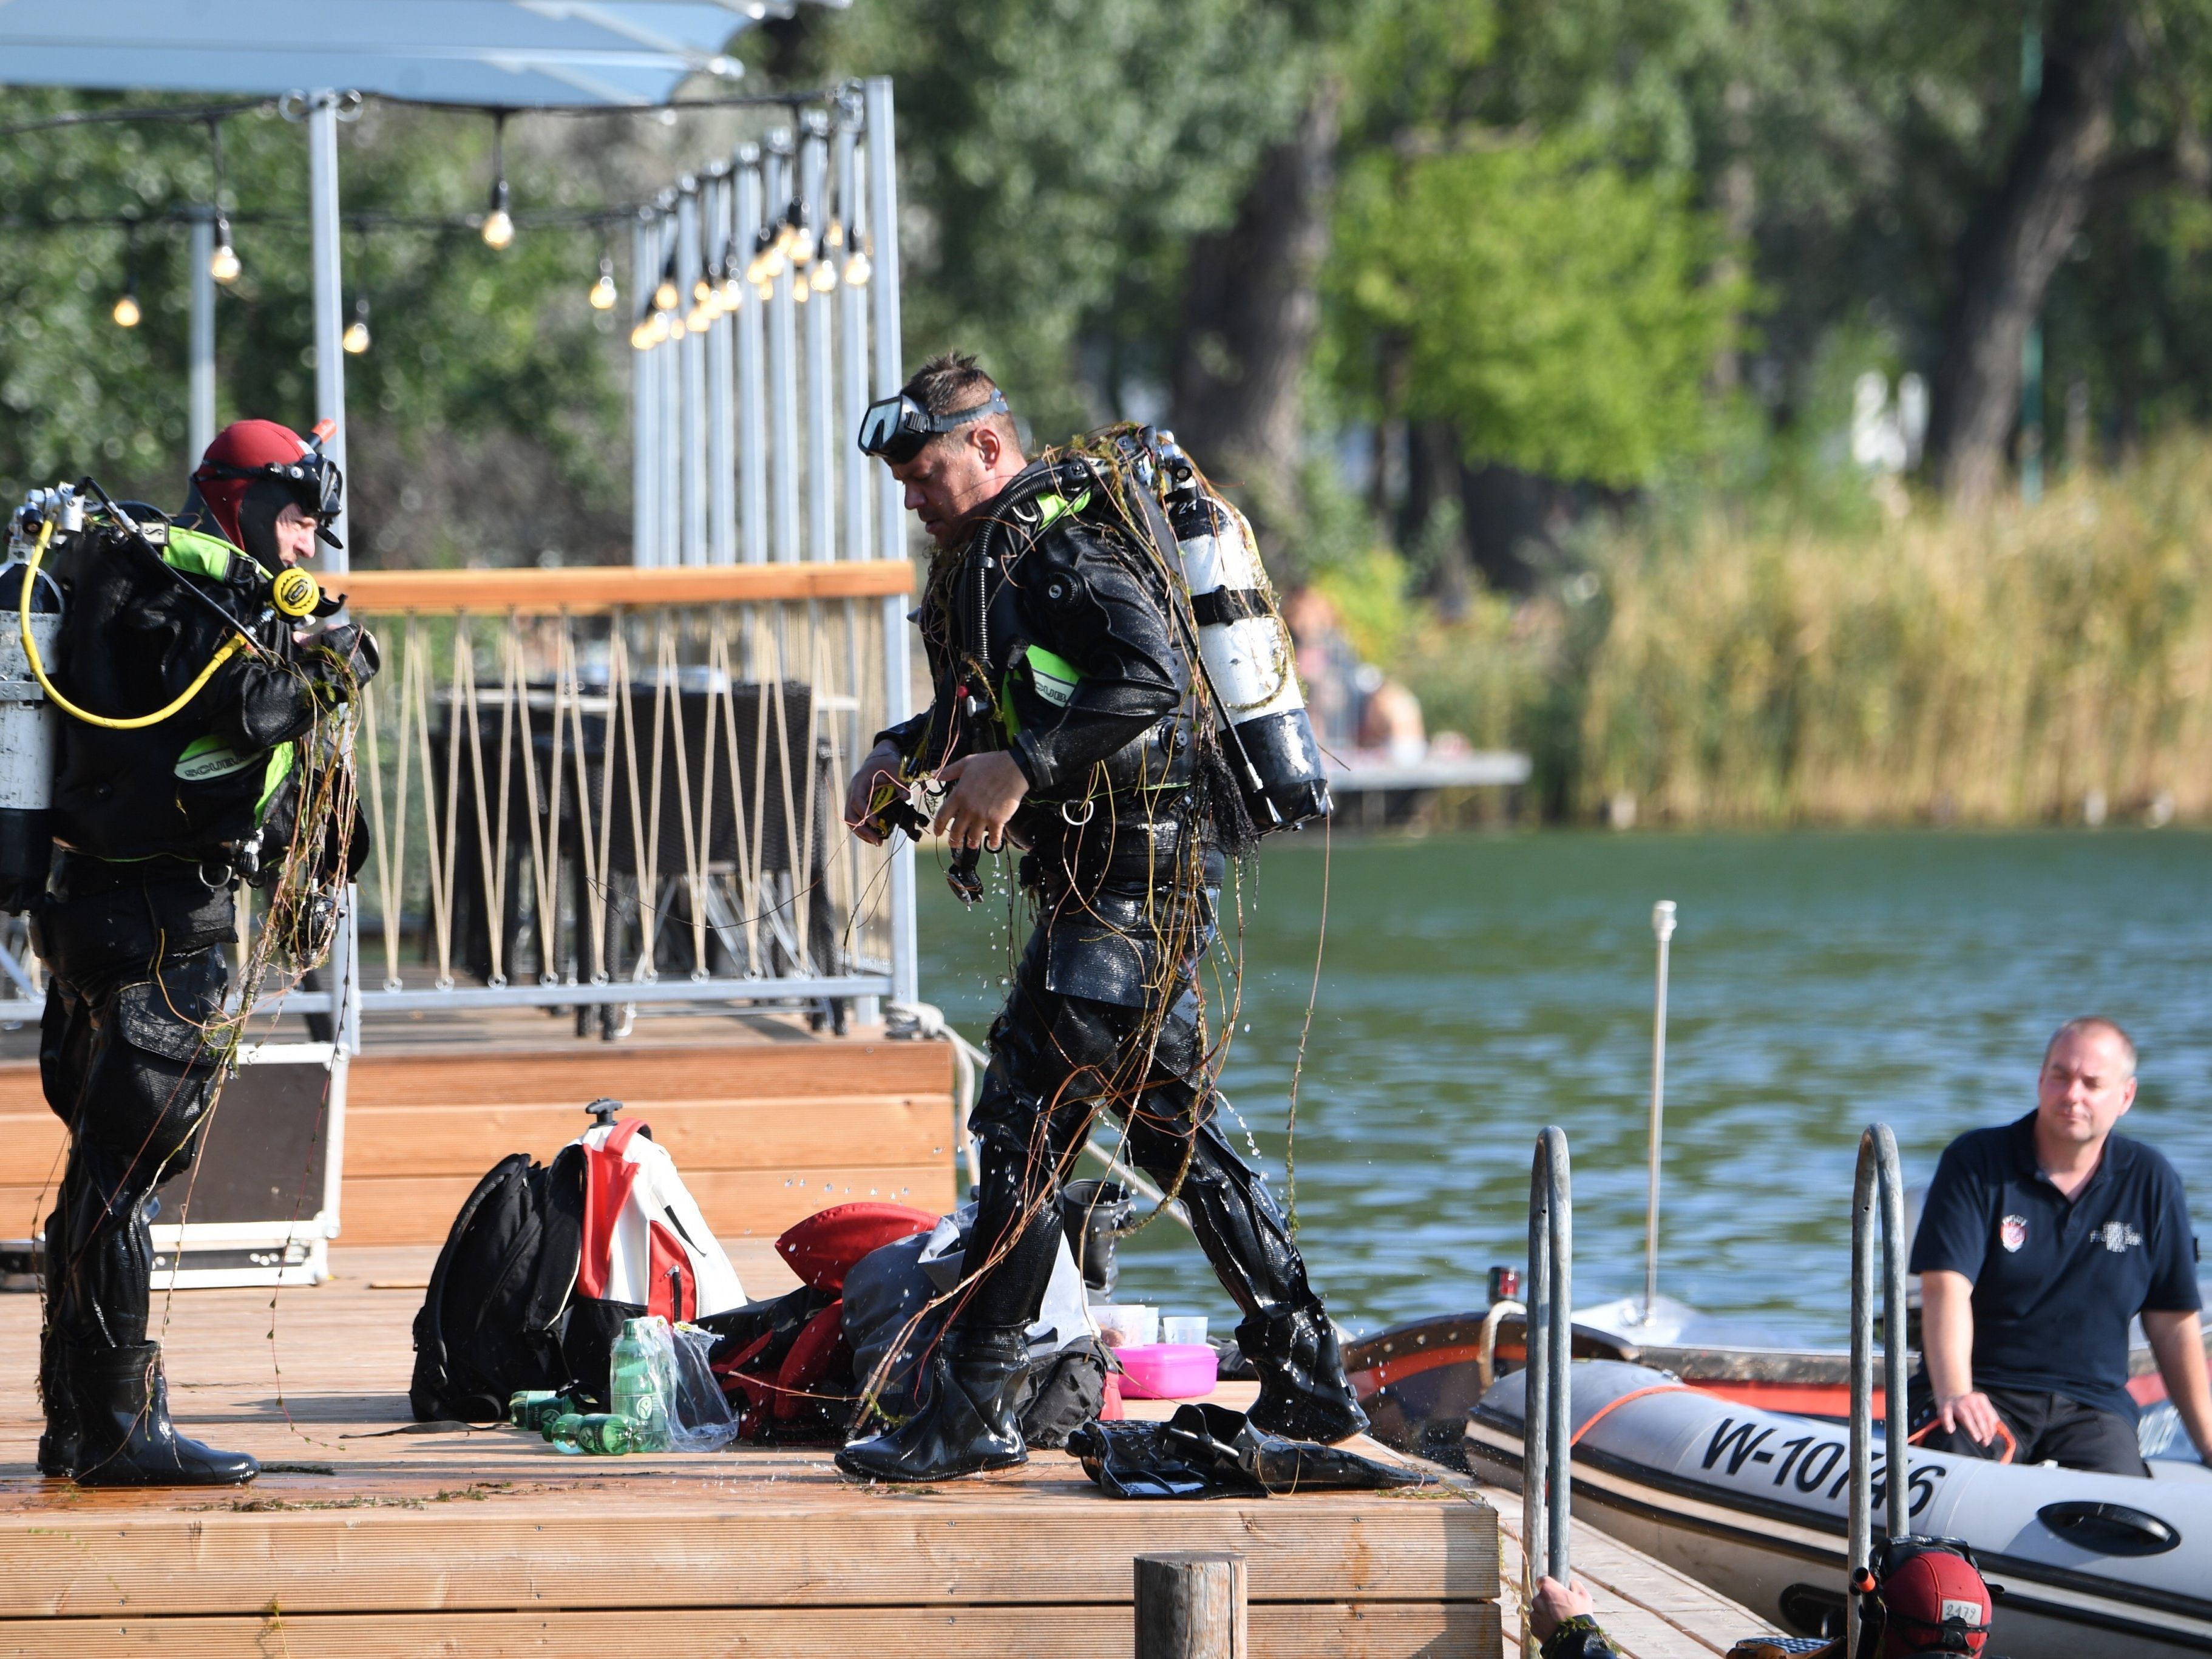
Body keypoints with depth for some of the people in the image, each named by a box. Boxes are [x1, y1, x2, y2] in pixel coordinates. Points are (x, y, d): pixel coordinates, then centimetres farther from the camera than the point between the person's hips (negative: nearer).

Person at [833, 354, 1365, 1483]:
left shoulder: (1062, 551, -15)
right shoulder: (991, 554, 17)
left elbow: (1151, 675, -30)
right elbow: (986, 708, 30)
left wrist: (1022, 766, -30)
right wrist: (905, 754, 12)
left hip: (1124, 883, -11)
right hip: (1145, 880, 11)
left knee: (1023, 1129, -10)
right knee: (1174, 1125, 14)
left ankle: (971, 1414, -8)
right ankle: (1306, 1380, 17)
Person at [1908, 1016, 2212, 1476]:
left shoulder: (2152, 1183, 8)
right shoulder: (1975, 1163, 0)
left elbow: (2174, 1325, 13)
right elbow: (1946, 1285, -12)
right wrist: (1954, 1394, -28)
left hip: (2091, 1405, 3)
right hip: (1985, 1395, -3)